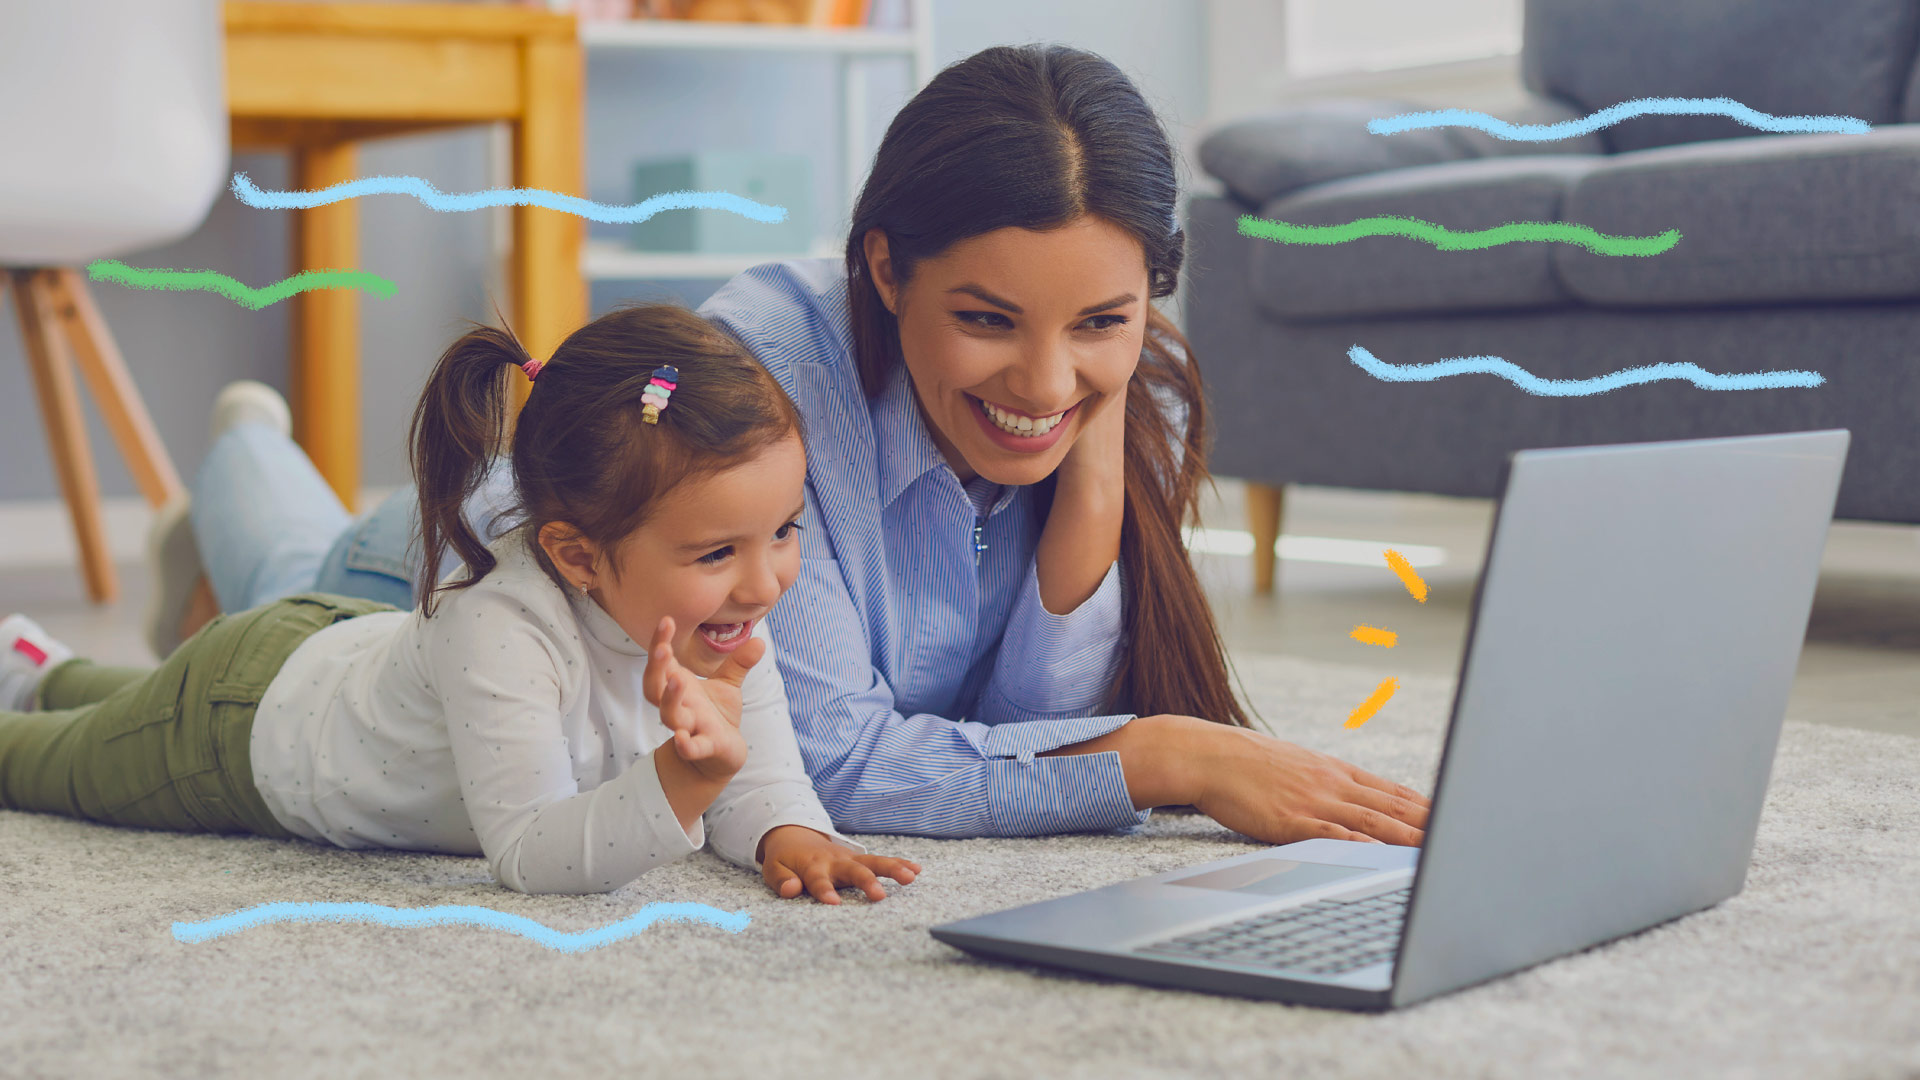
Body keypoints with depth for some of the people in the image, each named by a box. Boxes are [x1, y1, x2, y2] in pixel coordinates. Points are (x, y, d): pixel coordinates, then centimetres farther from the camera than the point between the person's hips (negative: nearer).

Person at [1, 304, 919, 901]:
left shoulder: (726, 610, -29)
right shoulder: (500, 634, -49)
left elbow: (760, 771, -21)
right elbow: (530, 855, -49)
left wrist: (789, 835, -44)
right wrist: (685, 777, -64)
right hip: (252, 704, -7)